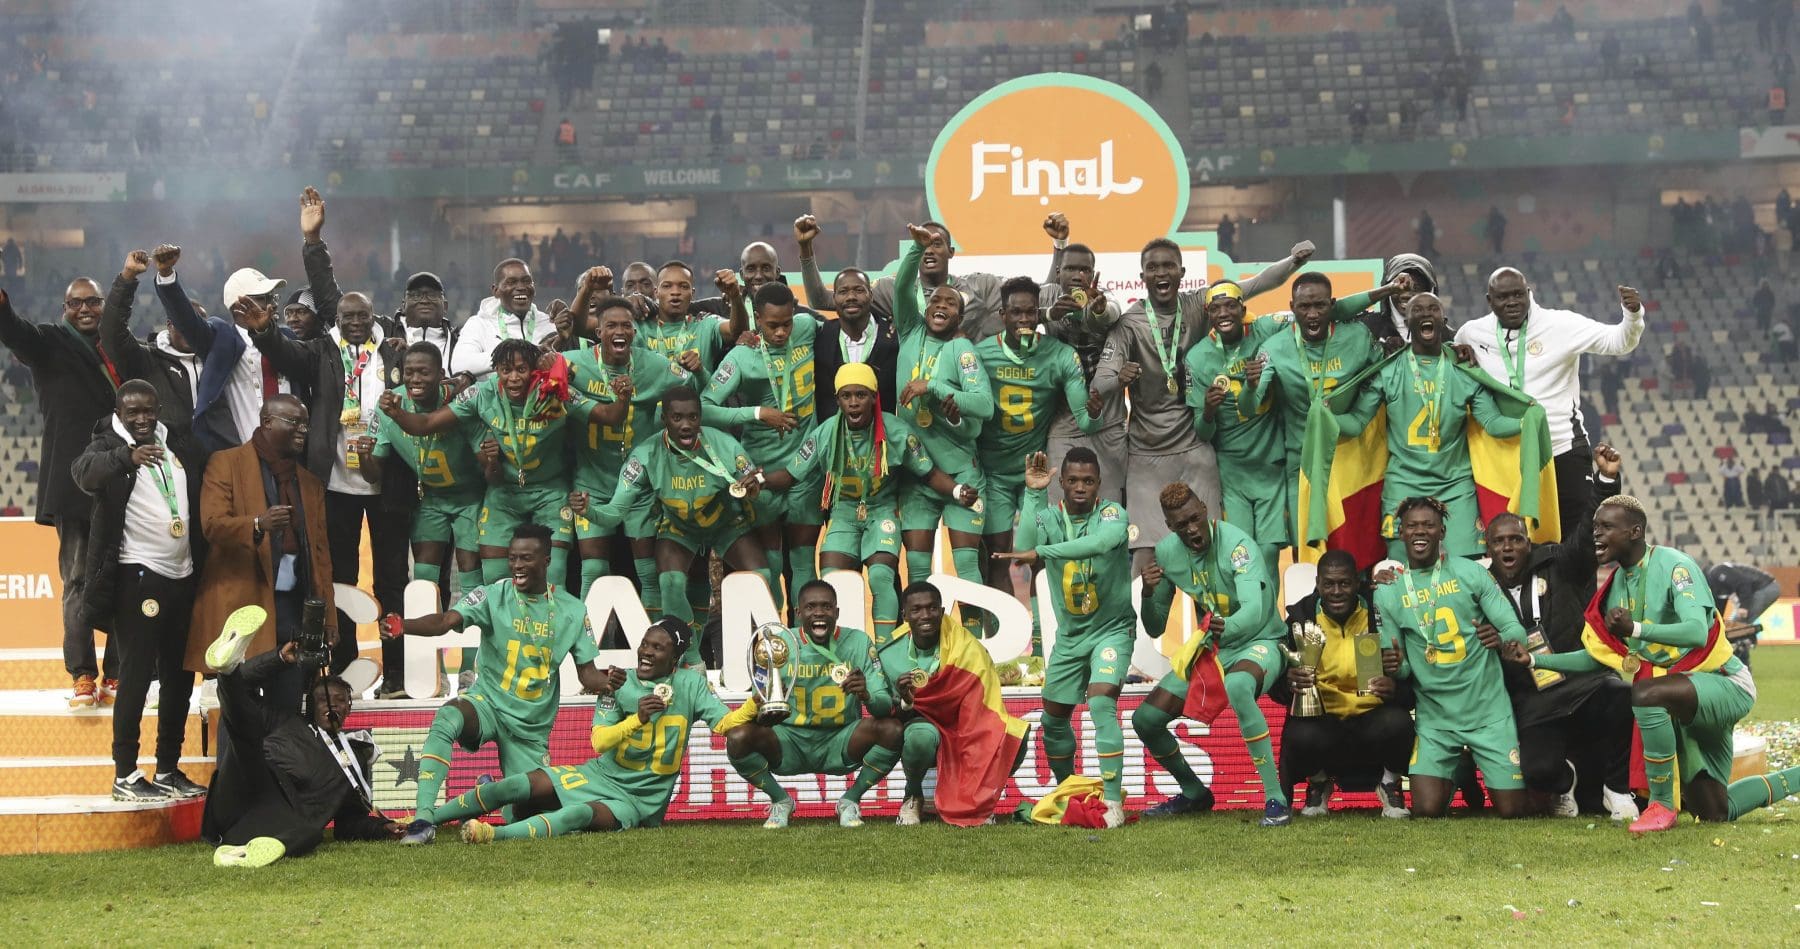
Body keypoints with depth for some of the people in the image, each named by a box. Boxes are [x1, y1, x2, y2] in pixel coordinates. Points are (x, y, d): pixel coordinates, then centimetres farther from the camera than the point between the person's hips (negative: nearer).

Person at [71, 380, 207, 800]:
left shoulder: (180, 448, 13)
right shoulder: (109, 446, -3)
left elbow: (201, 503, 16)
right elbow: (85, 471, -26)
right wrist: (127, 456, -45)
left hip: (182, 576, 6)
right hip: (137, 576, -6)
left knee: (179, 676, 8)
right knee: (136, 674, -7)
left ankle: (168, 770, 17)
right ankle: (125, 775, -2)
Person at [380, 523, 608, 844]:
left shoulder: (572, 610, -1)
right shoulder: (492, 596, -8)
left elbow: (587, 674, 1)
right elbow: (446, 621, -25)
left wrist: (608, 681, -23)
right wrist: (403, 626, -45)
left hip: (532, 725, 3)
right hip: (488, 702, -2)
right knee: (446, 718, -38)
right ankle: (423, 818, -37)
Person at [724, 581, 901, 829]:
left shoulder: (858, 642, -6)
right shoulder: (780, 645, -6)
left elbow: (886, 706, -10)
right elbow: (757, 707, -5)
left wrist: (867, 695, -34)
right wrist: (764, 706, -31)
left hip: (840, 743, 0)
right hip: (790, 741, 0)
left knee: (893, 729, -26)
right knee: (738, 737, -27)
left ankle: (851, 799, 0)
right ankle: (781, 800, 3)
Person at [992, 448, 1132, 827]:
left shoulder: (1111, 513, -14)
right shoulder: (1049, 516, -4)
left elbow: (1103, 541, -38)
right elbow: (1023, 549, -24)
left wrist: (1040, 552, -42)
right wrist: (1033, 493, -25)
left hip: (1113, 628, -5)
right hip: (1069, 633, 5)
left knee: (1101, 704, -25)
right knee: (1054, 718, 12)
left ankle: (1114, 803, -22)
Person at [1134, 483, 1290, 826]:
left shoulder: (1236, 544, -23)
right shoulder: (1167, 552, -3)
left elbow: (1254, 614, -37)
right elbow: (1155, 629, 4)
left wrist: (1223, 629, -59)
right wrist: (1148, 594, -17)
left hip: (1258, 643, -7)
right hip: (1208, 648, 7)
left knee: (1237, 686, -41)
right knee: (1145, 719, -2)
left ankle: (1277, 800, -35)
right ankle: (1194, 793, 25)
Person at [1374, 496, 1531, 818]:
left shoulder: (1471, 573, 0)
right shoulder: (1387, 593, 2)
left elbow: (1516, 630, -2)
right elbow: (1399, 667, 7)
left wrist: (1502, 637, -25)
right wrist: (1396, 666, -17)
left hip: (1489, 710, -1)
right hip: (1435, 716, 1)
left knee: (1512, 810, -4)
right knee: (1427, 810, -13)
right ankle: (1452, 777, 22)